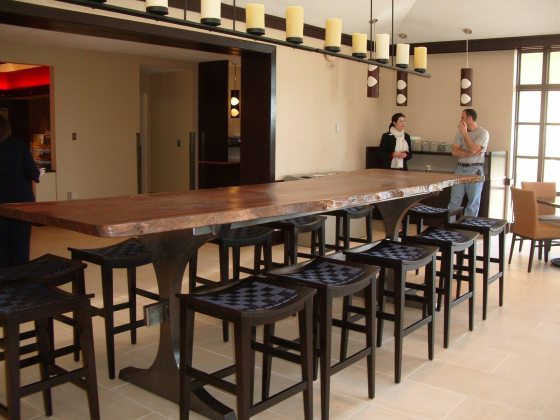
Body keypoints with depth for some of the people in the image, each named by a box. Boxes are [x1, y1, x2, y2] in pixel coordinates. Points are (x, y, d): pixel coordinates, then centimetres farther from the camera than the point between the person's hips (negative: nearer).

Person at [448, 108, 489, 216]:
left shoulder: (483, 133, -4)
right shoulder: (460, 132, 9)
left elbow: (473, 150, -19)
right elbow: (454, 152, -1)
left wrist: (465, 133, -13)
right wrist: (471, 153, -14)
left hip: (475, 170, -4)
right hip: (460, 168, 4)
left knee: (473, 202, 2)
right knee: (454, 201, 3)